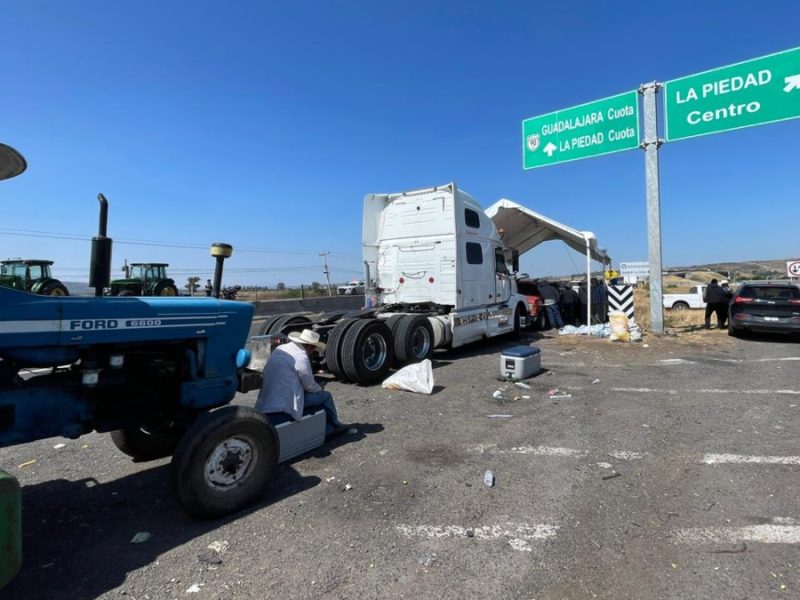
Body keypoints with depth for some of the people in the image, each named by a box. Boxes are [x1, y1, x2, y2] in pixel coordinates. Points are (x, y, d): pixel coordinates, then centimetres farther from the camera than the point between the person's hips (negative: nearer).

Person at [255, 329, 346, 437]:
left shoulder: (280, 348, 10)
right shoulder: (301, 357, -16)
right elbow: (310, 386, -7)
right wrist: (320, 388, 16)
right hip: (283, 405, -9)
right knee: (325, 396, 5)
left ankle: (327, 428, 28)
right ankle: (334, 426, 26)